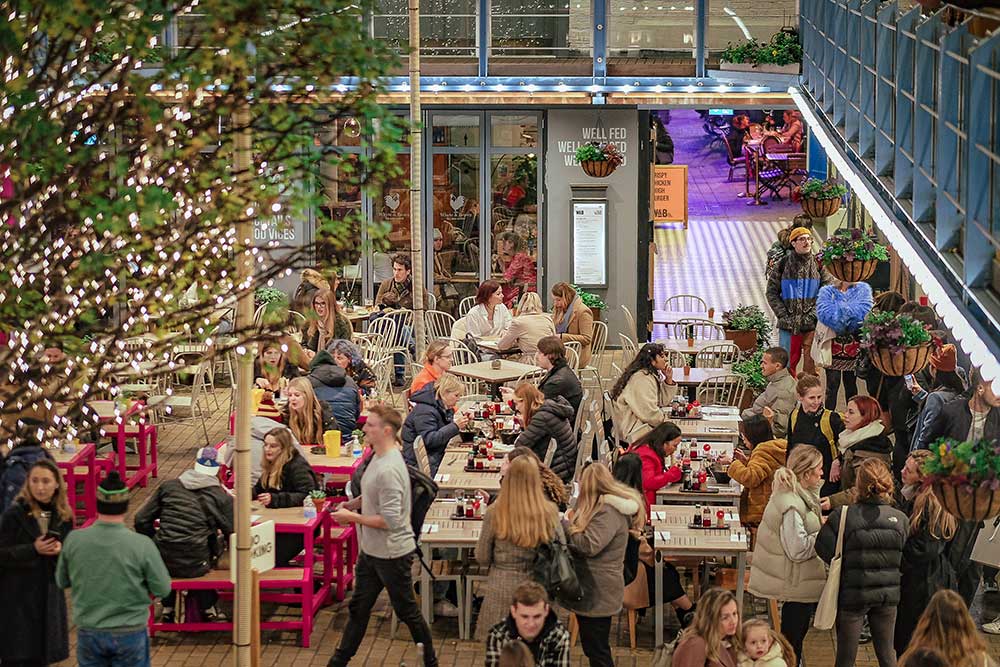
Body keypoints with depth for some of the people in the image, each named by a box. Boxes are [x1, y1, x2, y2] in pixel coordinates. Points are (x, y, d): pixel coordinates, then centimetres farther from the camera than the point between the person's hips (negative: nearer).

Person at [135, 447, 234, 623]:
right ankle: (207, 607, 36)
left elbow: (141, 520, 8)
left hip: (163, 562, 3)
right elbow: (233, 533, -3)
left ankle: (168, 608, 37)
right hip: (195, 566, -2)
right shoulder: (222, 497, -2)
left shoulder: (168, 486, 7)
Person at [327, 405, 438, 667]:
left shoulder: (389, 470, -27)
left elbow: (390, 520, -28)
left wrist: (352, 517, -20)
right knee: (358, 608, 19)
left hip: (392, 554, -9)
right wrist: (354, 503, 3)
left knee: (407, 612, 8)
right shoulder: (378, 457, 3)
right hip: (371, 551, 10)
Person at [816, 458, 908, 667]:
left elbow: (825, 550, -18)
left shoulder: (842, 516, -18)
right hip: (887, 593, 3)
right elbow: (902, 557, -1)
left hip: (853, 594, -3)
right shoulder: (900, 519, -7)